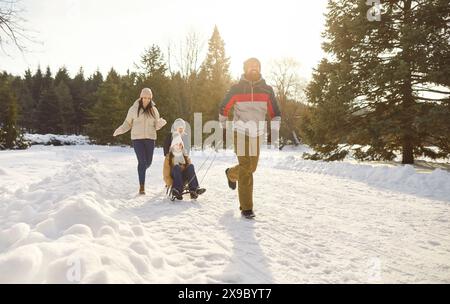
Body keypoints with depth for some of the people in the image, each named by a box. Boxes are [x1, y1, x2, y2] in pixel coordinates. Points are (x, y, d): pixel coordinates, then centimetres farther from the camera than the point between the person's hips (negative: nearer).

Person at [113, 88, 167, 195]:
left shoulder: (153, 110, 7)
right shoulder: (134, 109, 1)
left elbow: (156, 126, 9)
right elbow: (127, 124, 5)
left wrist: (161, 122, -13)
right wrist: (119, 130, -13)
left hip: (150, 139, 3)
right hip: (137, 139, -3)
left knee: (148, 162, 8)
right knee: (142, 161, -10)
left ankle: (141, 172, 43)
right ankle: (142, 186, -1)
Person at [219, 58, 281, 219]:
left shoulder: (267, 90, 4)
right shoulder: (236, 89, -3)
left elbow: (276, 113, 9)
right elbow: (223, 108, 8)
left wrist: (274, 129, -3)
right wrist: (224, 127, 11)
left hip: (257, 134, 4)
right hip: (240, 132, -4)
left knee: (251, 167, 15)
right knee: (245, 167, -10)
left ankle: (231, 174, 49)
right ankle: (246, 208, -2)